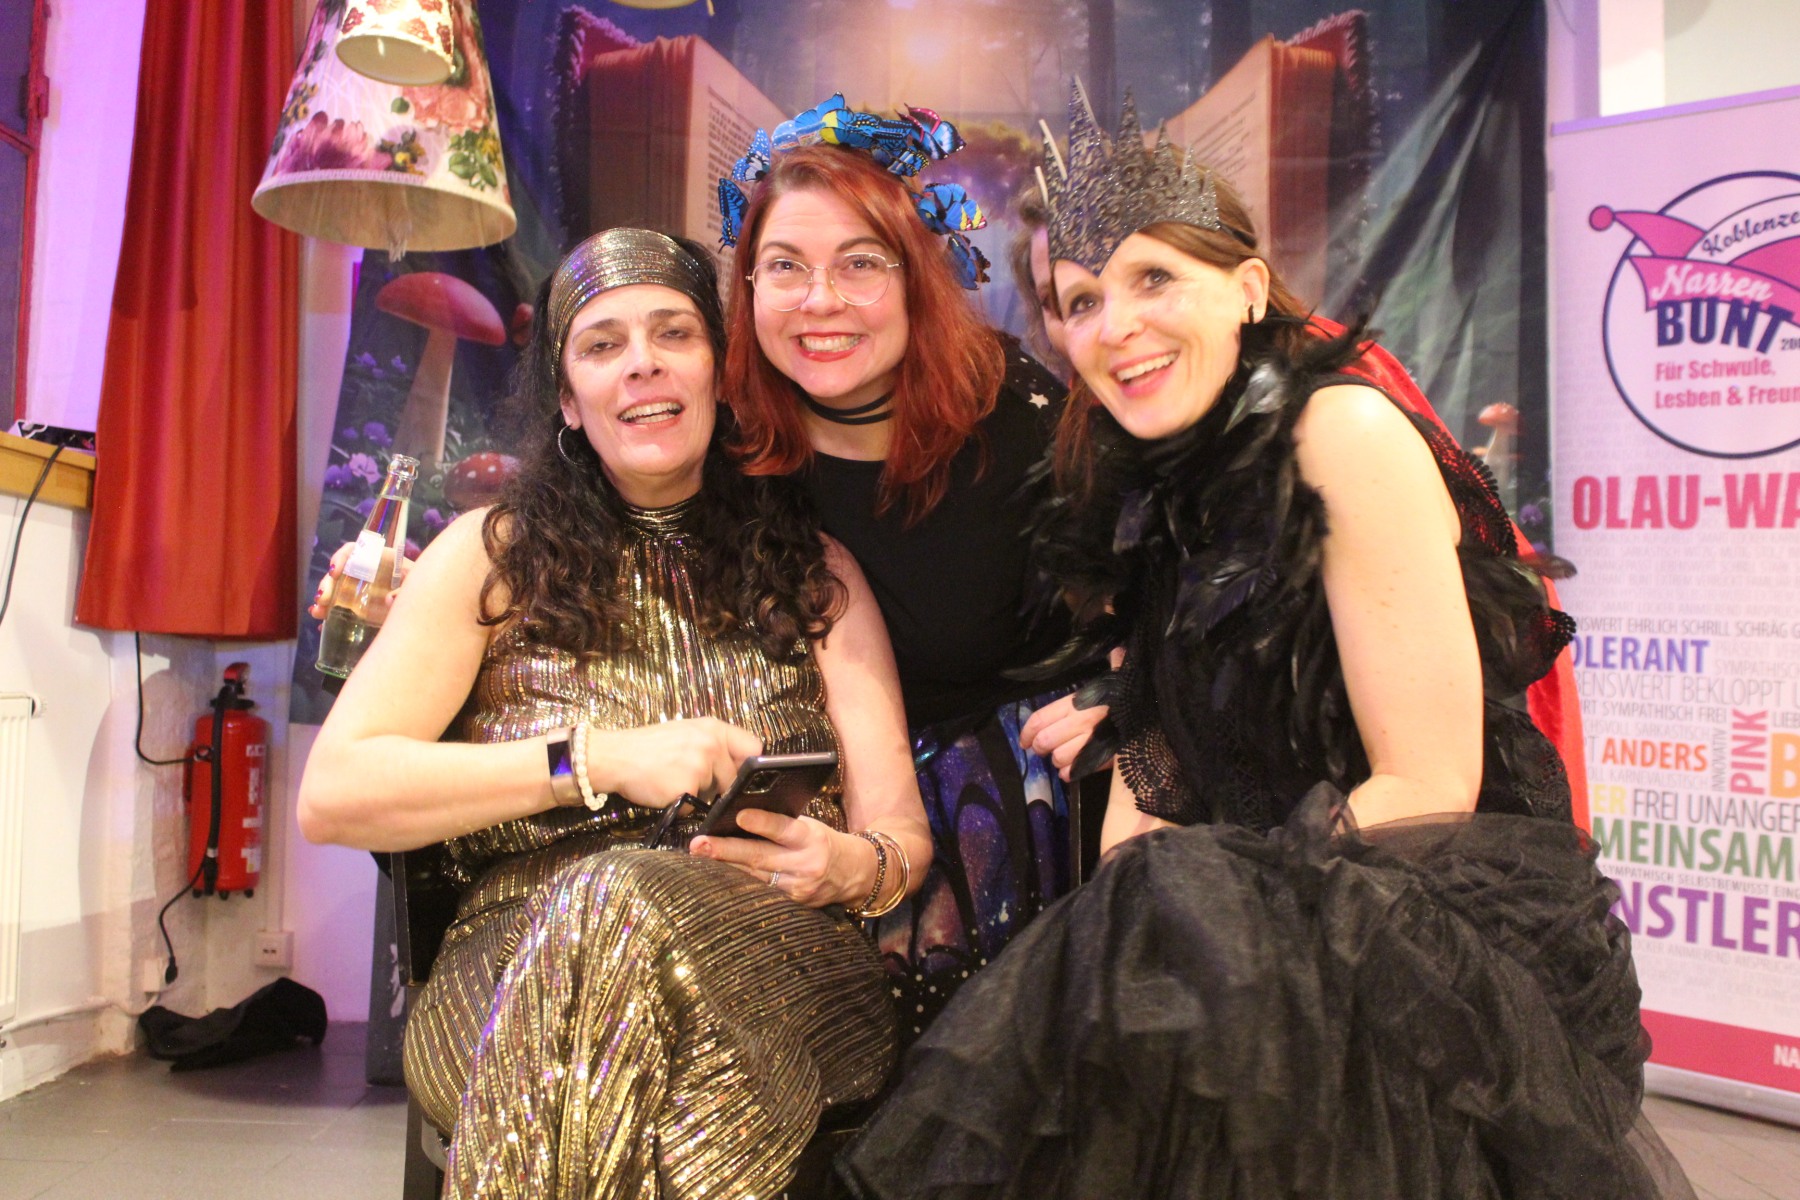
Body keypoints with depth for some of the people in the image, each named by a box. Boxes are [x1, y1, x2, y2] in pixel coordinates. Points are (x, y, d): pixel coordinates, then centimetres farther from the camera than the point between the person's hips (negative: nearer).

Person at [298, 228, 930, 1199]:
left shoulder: (814, 572, 16)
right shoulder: (494, 555, 10)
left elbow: (903, 837, 11)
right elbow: (331, 793, -2)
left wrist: (854, 866, -15)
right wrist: (602, 758, -13)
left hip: (772, 961, 1)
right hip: (519, 965, 0)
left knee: (625, 909, -34)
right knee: (603, 905, -36)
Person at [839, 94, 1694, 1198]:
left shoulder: (1346, 432, -13)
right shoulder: (1143, 490, 8)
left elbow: (1429, 788, -15)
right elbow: (1152, 755, 10)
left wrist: (1183, 914, -16)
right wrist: (1114, 931, -8)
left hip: (1452, 933, -6)